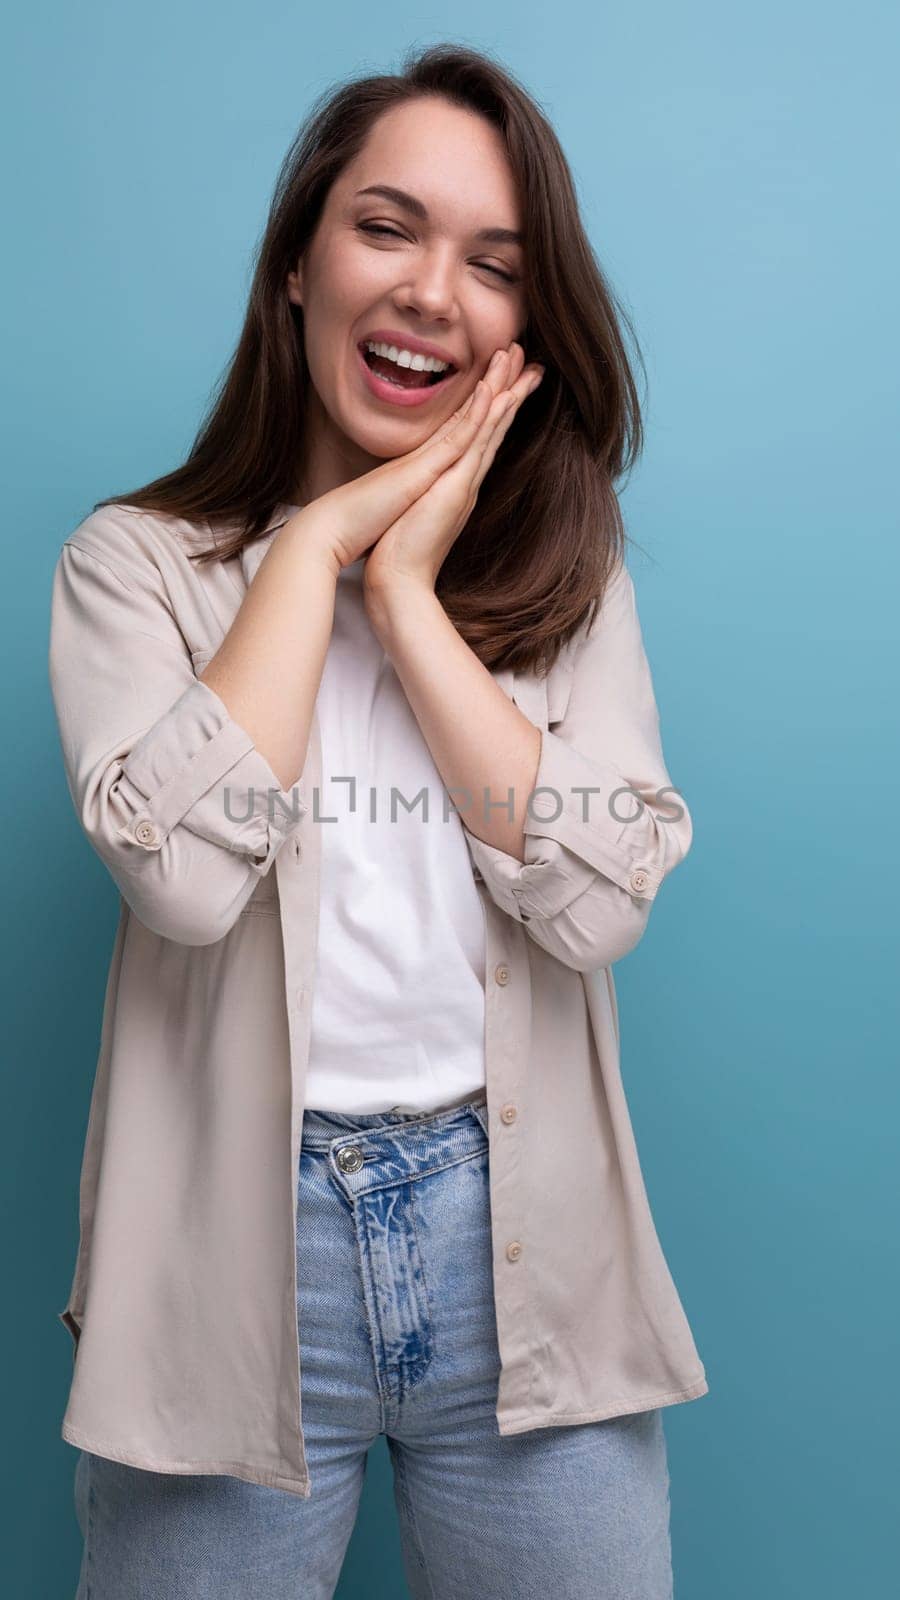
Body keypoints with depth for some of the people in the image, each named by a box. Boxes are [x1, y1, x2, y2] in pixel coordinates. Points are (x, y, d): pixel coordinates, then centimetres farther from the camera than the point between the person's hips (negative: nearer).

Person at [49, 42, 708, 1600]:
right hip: (237, 1243, -1)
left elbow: (600, 899, -10)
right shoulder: (139, 558, -1)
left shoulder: (569, 573, 5)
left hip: (521, 1241, 2)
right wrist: (319, 545, -12)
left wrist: (407, 590, -11)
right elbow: (184, 875, -19)